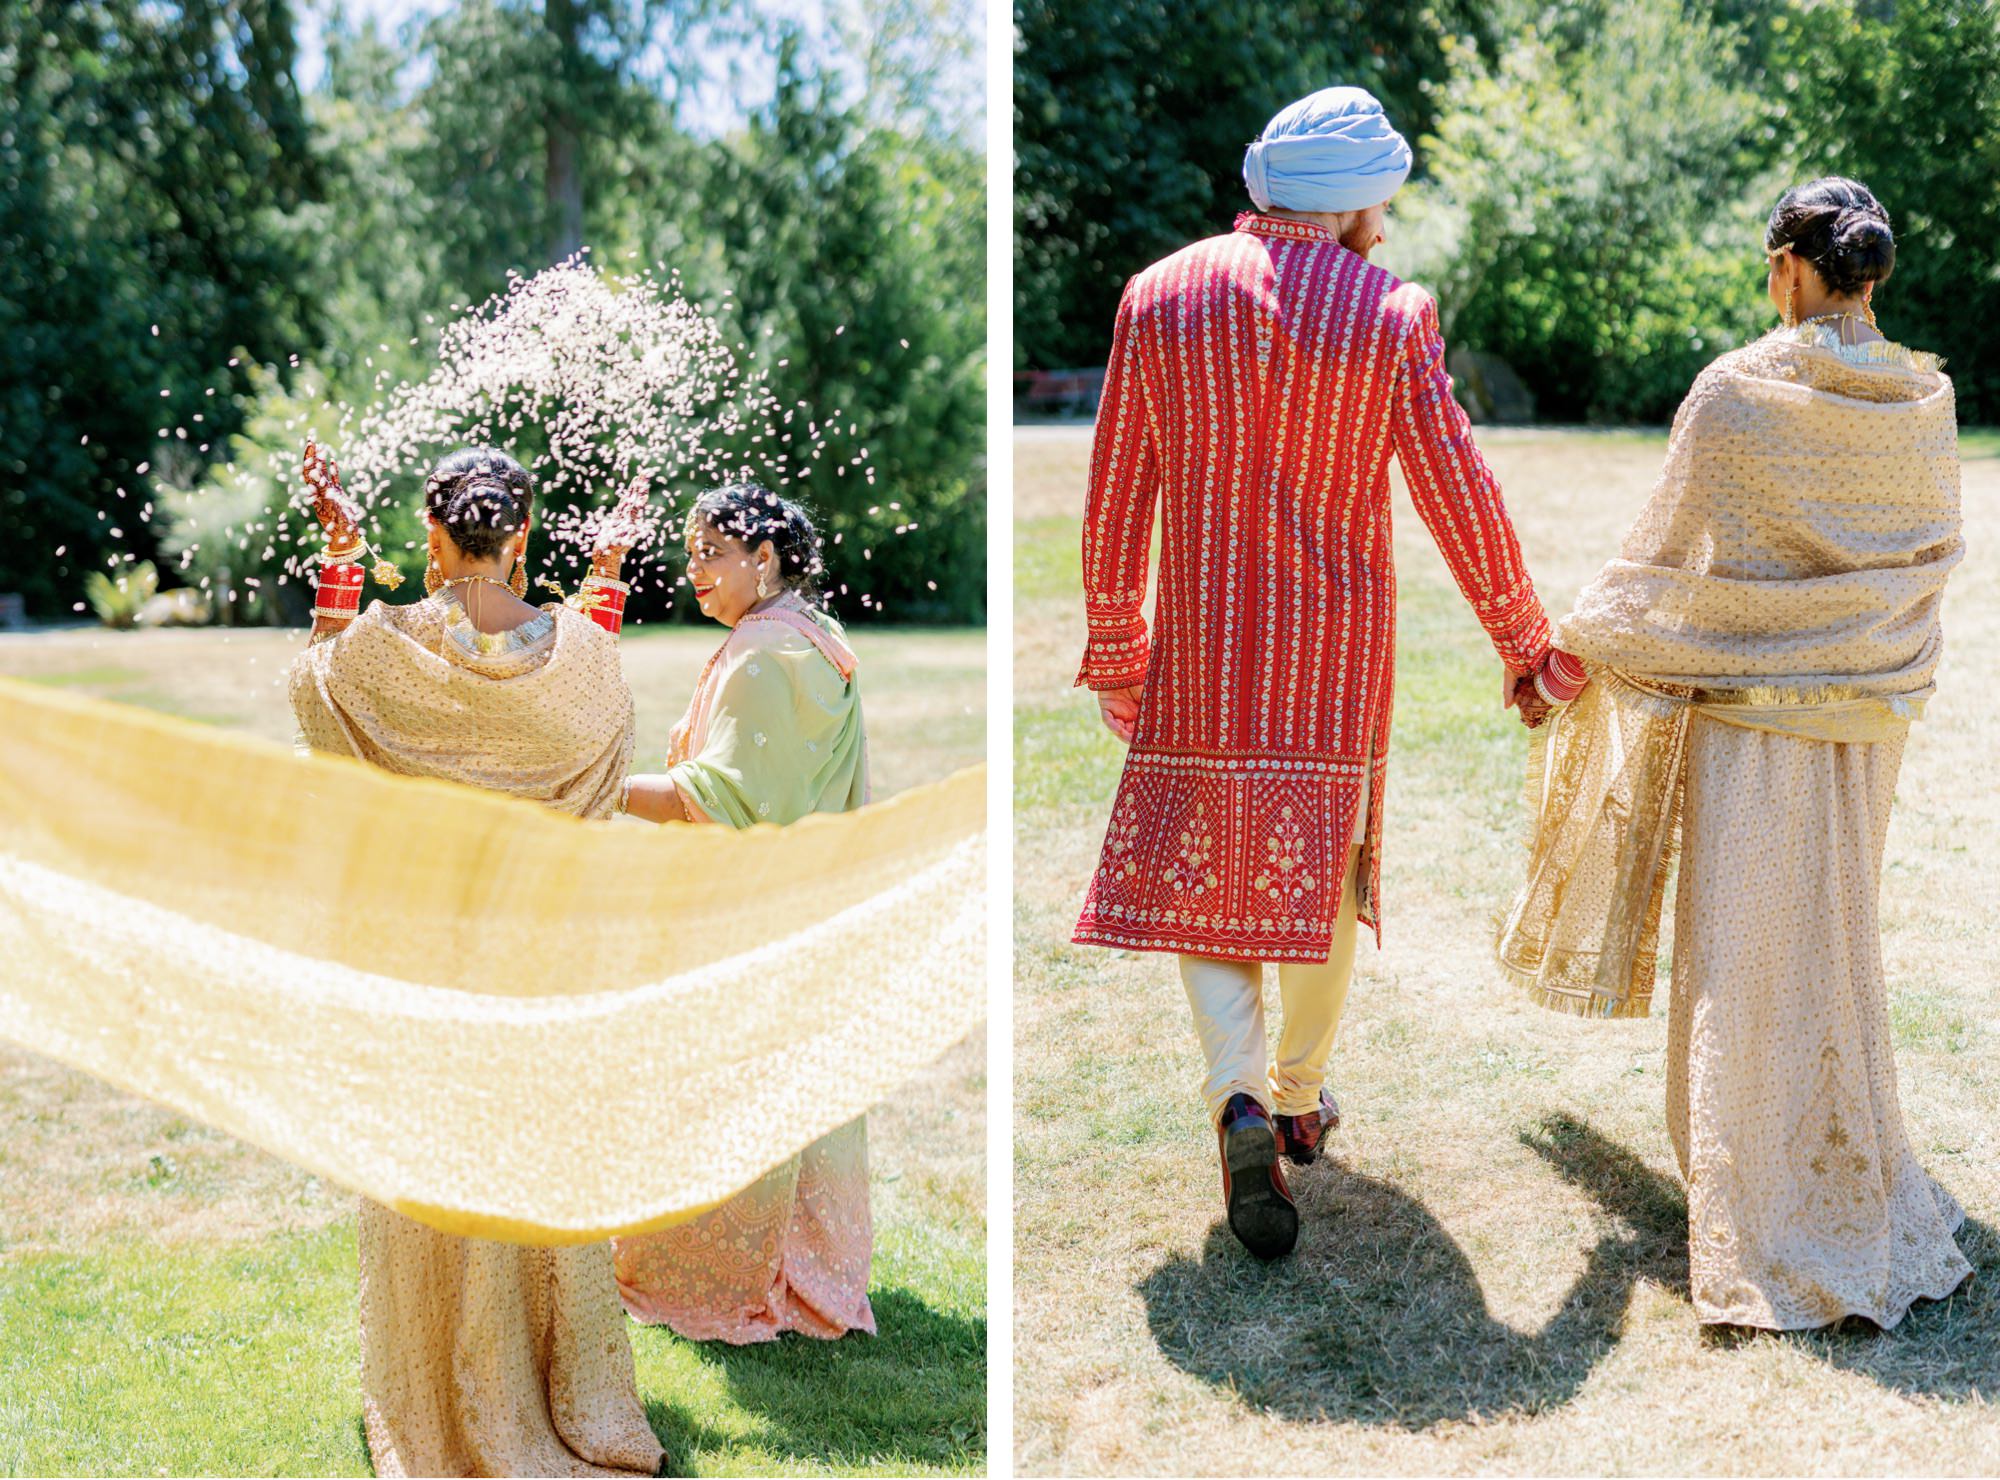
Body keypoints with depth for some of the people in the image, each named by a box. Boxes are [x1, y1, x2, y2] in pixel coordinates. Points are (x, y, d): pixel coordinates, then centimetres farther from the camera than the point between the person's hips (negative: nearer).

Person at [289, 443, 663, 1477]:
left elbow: (311, 687, 7)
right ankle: (569, 1390, 26)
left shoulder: (385, 646, -15)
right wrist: (607, 582, 15)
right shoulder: (578, 647, -12)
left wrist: (339, 558, 11)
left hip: (422, 942, -1)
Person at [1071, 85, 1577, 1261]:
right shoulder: (1390, 314, -8)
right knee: (1326, 876, 17)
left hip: (1198, 657, 1)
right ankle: (1299, 1099, 32)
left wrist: (1116, 657, 11)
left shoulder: (1158, 299, -3)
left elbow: (1115, 508, 0)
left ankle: (1241, 1100, -9)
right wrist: (1525, 644, 8)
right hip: (1338, 662, 0)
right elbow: (1463, 503, -5)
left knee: (1198, 875, 11)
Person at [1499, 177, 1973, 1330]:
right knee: (1836, 942, 19)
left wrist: (1579, 646, 6)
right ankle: (1857, 1184, 32)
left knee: (1745, 956, 3)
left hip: (1754, 711, -5)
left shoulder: (1736, 395, -14)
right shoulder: (1925, 403, 0)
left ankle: (1769, 1237, 9)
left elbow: (1668, 556, -9)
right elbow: (1933, 560, 10)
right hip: (1872, 713, 5)